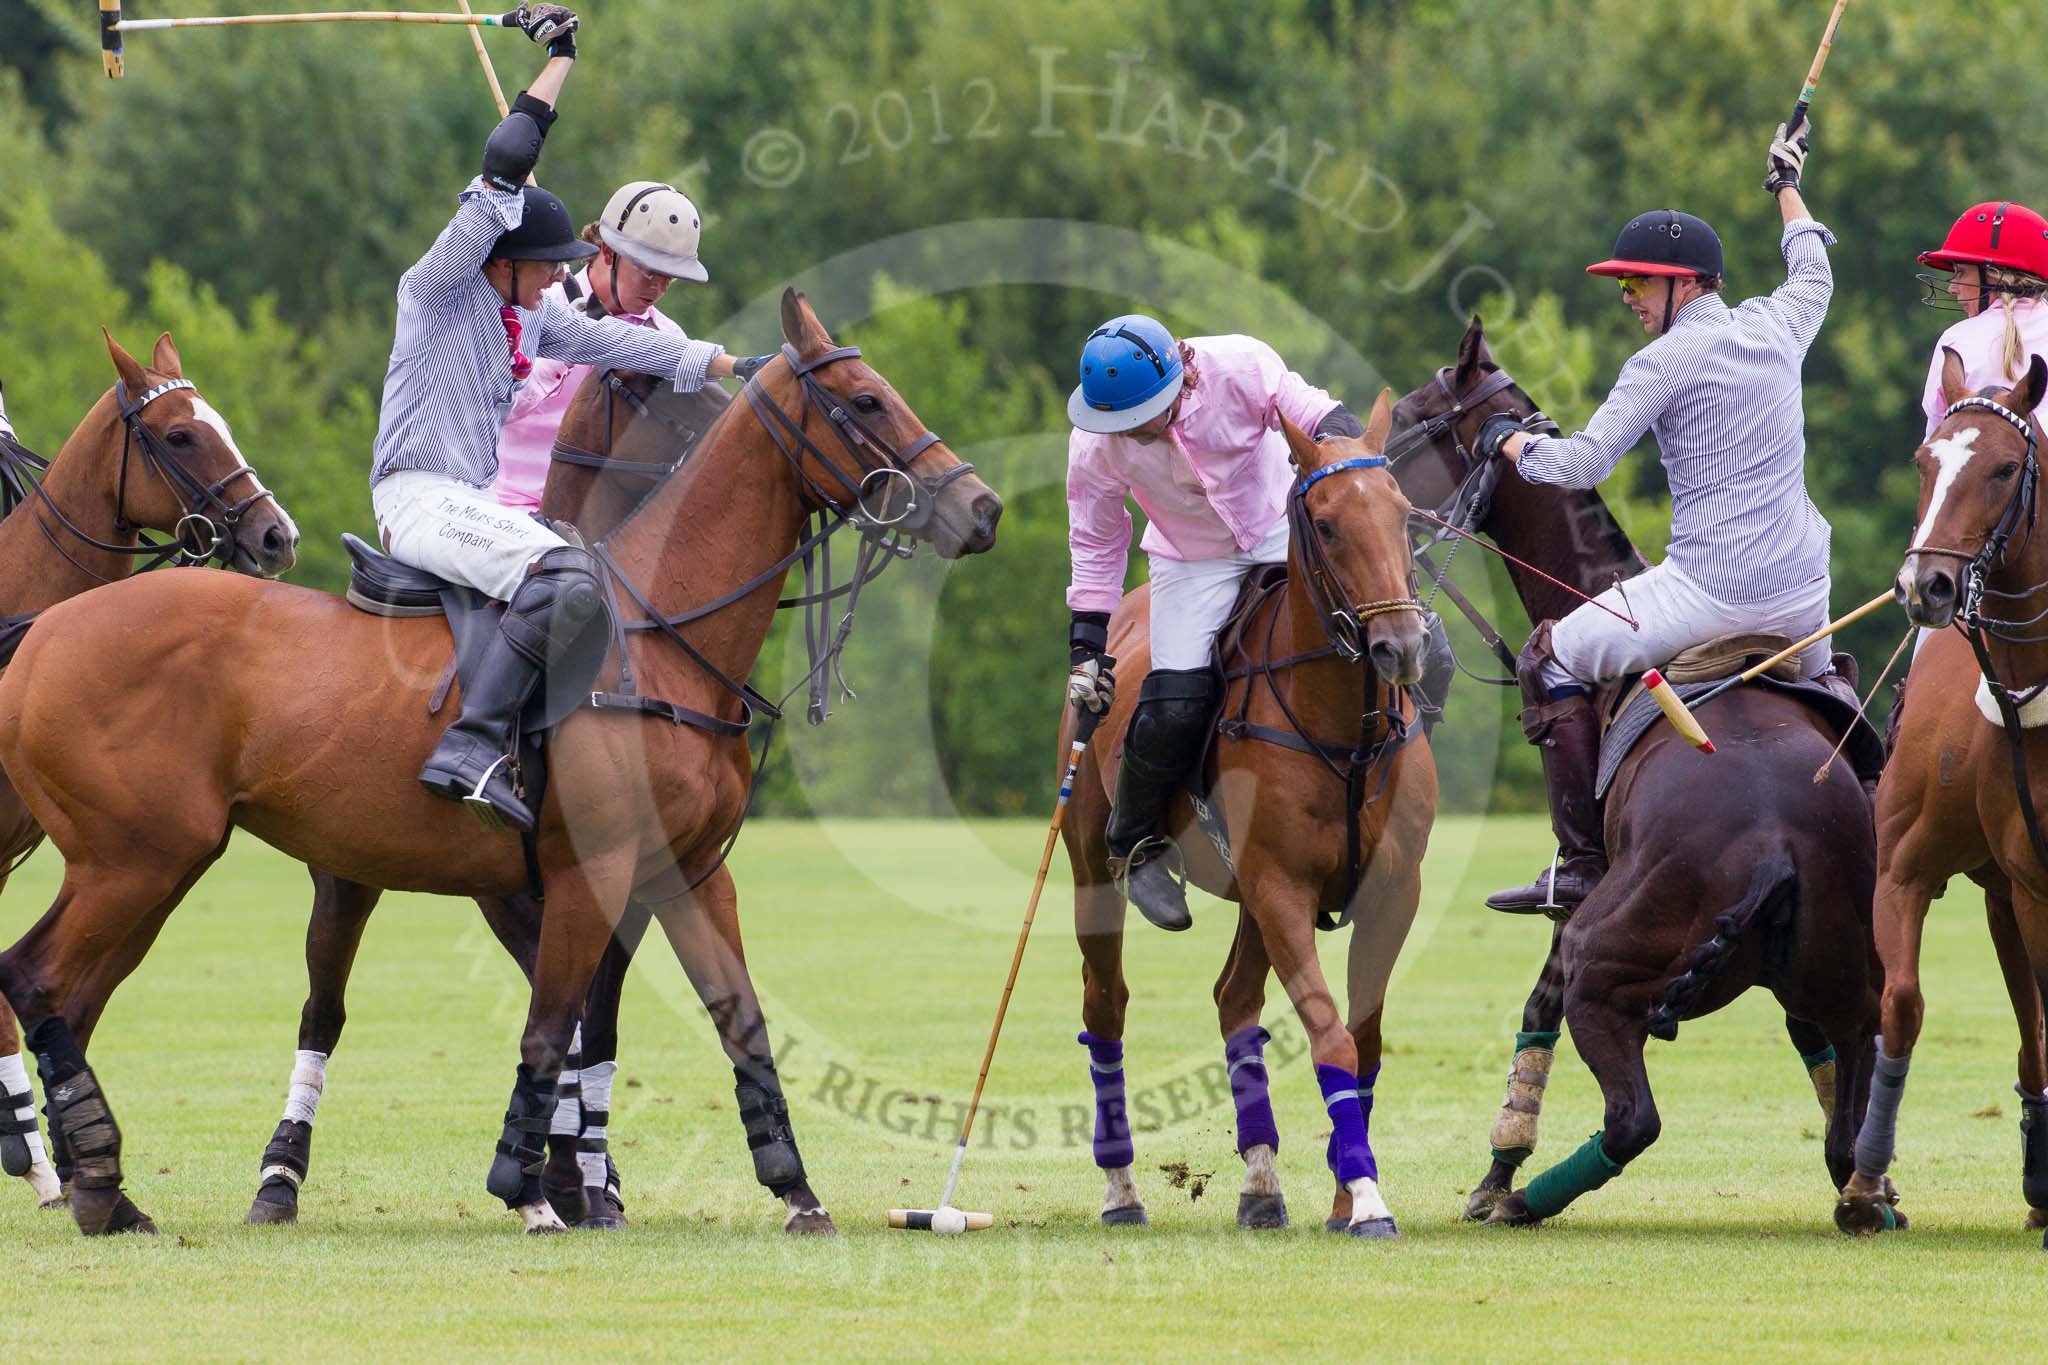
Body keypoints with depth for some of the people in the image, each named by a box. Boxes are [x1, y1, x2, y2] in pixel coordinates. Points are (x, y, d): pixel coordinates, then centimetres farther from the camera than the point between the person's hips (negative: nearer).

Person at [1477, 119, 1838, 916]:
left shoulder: (1669, 358, -9)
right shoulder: (1776, 327, 11)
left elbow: (1584, 463, -13)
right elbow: (1813, 274, 36)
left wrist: (1510, 442, 6)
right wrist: (1789, 188, 52)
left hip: (1714, 592, -7)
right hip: (1805, 595, 7)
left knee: (1552, 661, 5)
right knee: (1823, 683, 38)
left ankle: (1585, 865, -2)